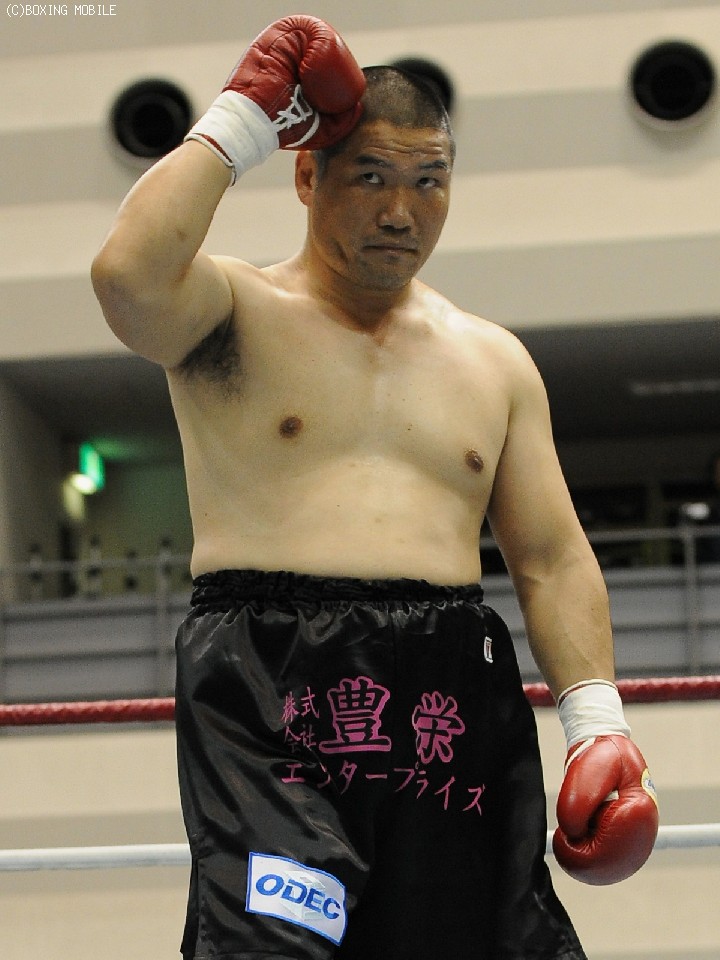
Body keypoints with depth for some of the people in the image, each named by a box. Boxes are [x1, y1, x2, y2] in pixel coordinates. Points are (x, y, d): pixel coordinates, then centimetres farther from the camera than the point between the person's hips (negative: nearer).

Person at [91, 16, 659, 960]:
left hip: (452, 694, 5)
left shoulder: (495, 360, 20)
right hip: (270, 679, -4)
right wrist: (237, 123, -6)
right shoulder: (238, 312, 7)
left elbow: (551, 559, 17)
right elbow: (129, 277, -17)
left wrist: (598, 722, 3)